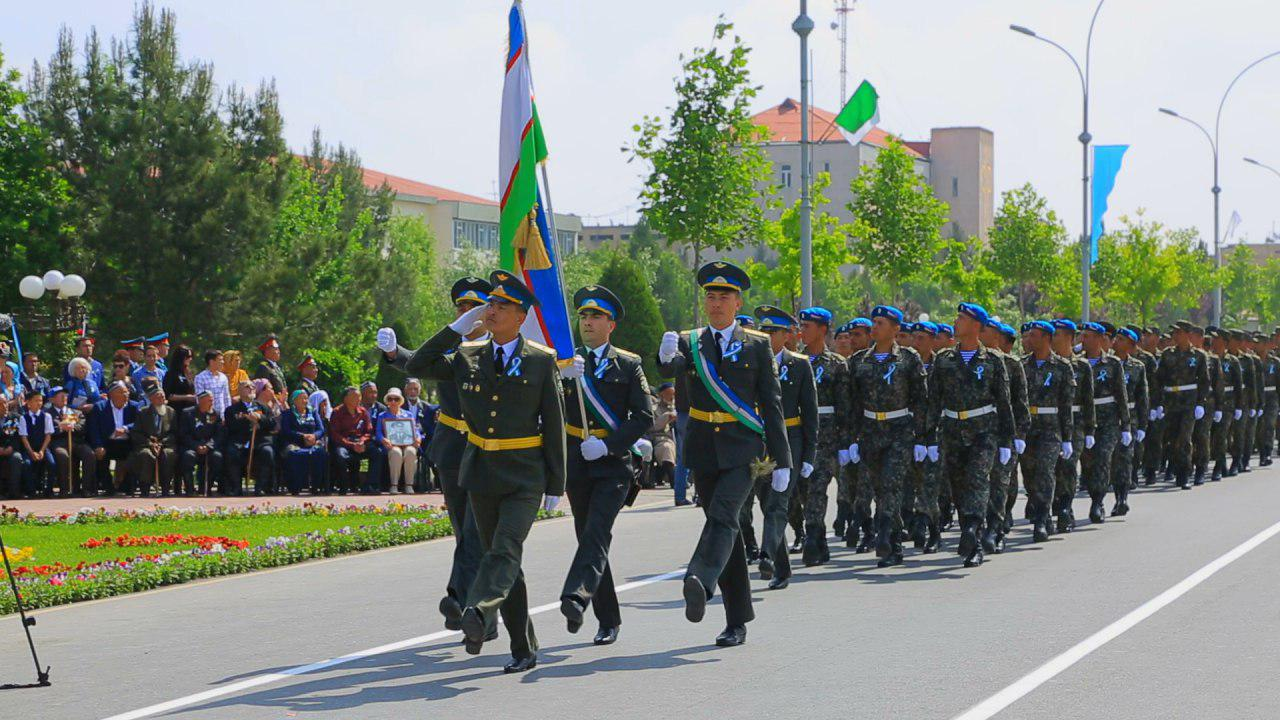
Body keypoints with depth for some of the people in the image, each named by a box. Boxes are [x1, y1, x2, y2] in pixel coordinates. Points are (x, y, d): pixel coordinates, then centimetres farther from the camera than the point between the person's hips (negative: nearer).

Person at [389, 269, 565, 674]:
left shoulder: (541, 360, -1)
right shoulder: (467, 357, 8)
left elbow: (554, 424, 0)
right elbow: (417, 367, -1)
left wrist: (555, 485, -2)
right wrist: (459, 326, -4)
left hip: (525, 477, -4)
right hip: (481, 473, 4)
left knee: (505, 549, -23)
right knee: (498, 555, 7)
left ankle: (479, 614, -45)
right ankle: (524, 650, 15)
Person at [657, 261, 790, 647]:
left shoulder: (758, 345, 4)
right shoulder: (690, 342, 8)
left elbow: (772, 405, 3)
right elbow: (670, 368, -15)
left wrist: (782, 461, -1)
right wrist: (667, 355, -41)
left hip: (743, 451, -3)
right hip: (703, 451, 3)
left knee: (722, 515, -24)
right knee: (725, 527, 8)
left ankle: (700, 584, -45)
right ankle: (738, 620, 15)